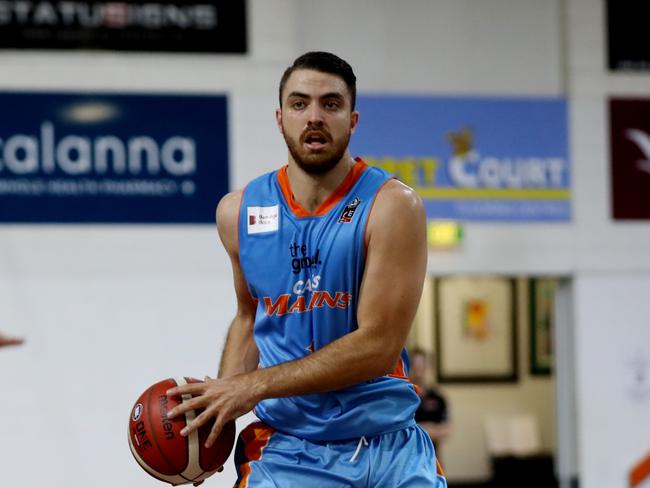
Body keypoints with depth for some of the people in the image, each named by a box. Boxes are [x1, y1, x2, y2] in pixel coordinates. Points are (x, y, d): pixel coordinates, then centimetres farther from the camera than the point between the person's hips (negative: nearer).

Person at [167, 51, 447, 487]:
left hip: (392, 450, -1)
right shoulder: (239, 212, 4)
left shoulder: (392, 206, -10)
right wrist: (220, 398, 2)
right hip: (288, 451, 2)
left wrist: (253, 386, -17)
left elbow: (377, 345, -16)